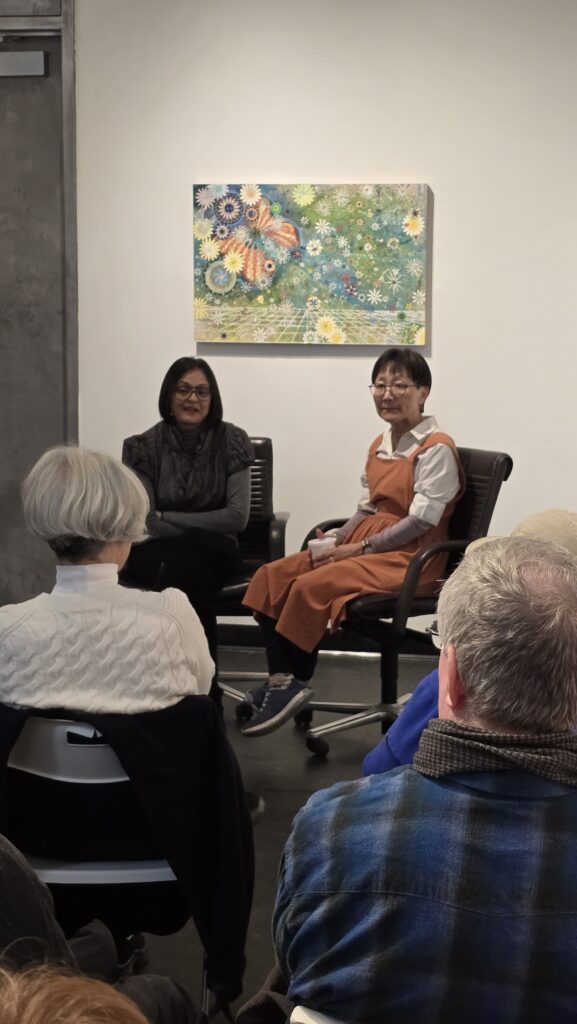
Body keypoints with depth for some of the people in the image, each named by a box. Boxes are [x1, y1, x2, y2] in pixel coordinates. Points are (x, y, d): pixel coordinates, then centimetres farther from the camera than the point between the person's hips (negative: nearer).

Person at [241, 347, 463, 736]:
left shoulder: (436, 448, -11)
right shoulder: (380, 445, 15)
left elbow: (422, 520, -17)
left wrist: (360, 548, -17)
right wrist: (337, 541, -3)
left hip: (409, 557, -9)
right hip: (364, 544, 9)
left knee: (311, 586, -26)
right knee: (273, 575, -7)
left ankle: (294, 684, -11)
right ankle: (280, 680, -12)